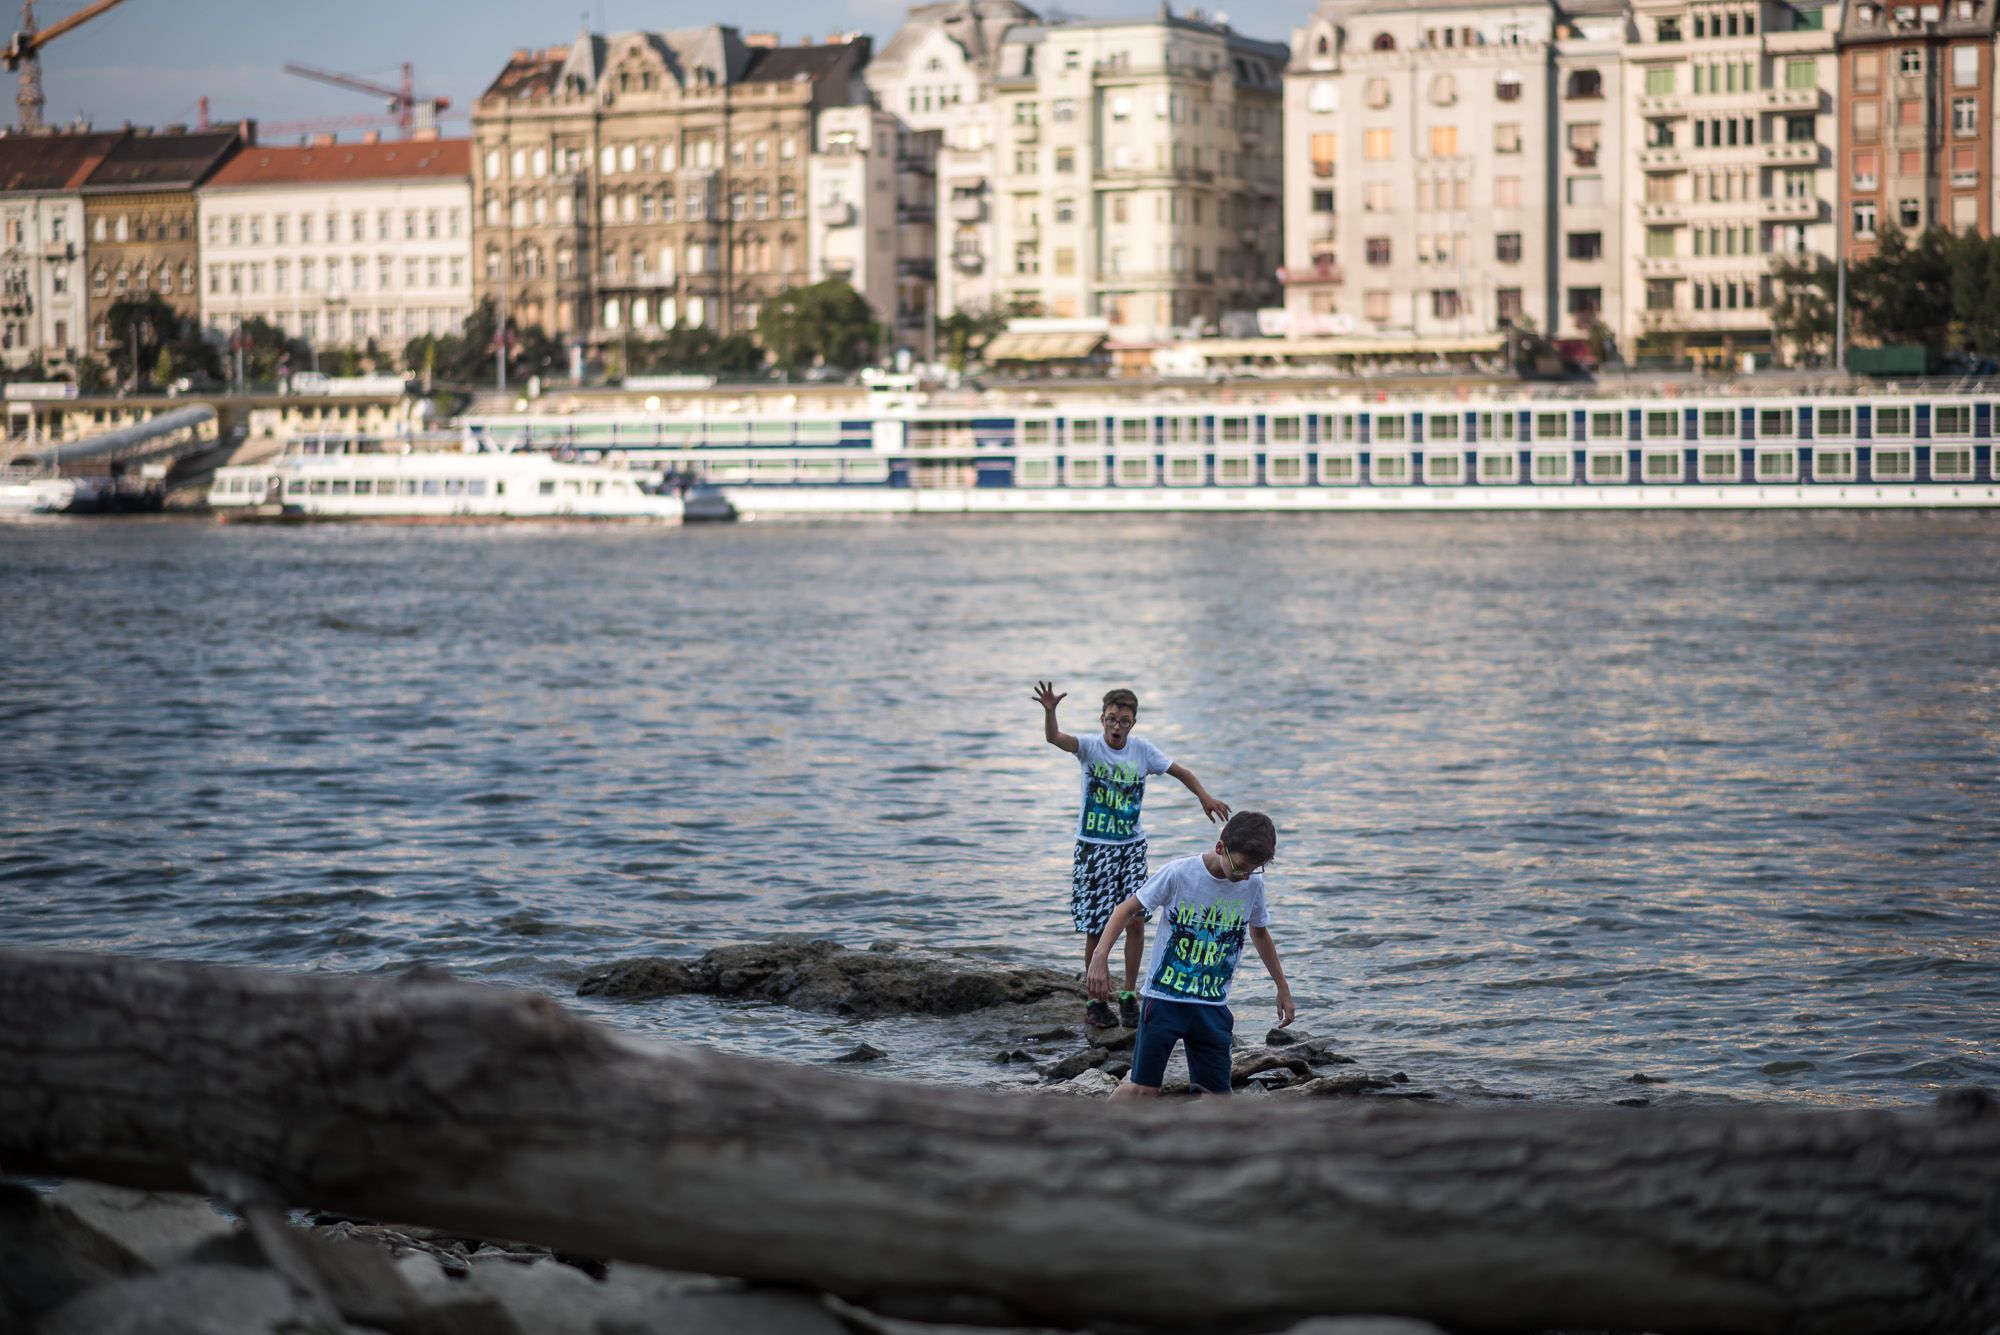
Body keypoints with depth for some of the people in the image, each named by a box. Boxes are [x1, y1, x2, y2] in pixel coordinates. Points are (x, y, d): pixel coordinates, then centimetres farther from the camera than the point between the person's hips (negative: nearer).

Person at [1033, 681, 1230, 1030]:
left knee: (1136, 921, -3)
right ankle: (1097, 1001, 14)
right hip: (1094, 847, -2)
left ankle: (1129, 995, 12)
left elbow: (1181, 772, 7)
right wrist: (1049, 711, -48)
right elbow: (1053, 738, -28)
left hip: (1131, 845, 2)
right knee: (1096, 928, 1)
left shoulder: (1142, 750, -1)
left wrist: (1205, 797, -9)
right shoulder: (1090, 747, -10)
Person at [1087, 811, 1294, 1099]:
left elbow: (1259, 932, 19)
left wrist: (1282, 986, 25)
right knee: (1143, 1089, -6)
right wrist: (1100, 957, -16)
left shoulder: (1253, 884, 0)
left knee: (1216, 1095, -2)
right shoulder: (1179, 873, -13)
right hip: (1165, 997, -4)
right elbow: (1127, 910, -4)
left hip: (1212, 1006, 4)